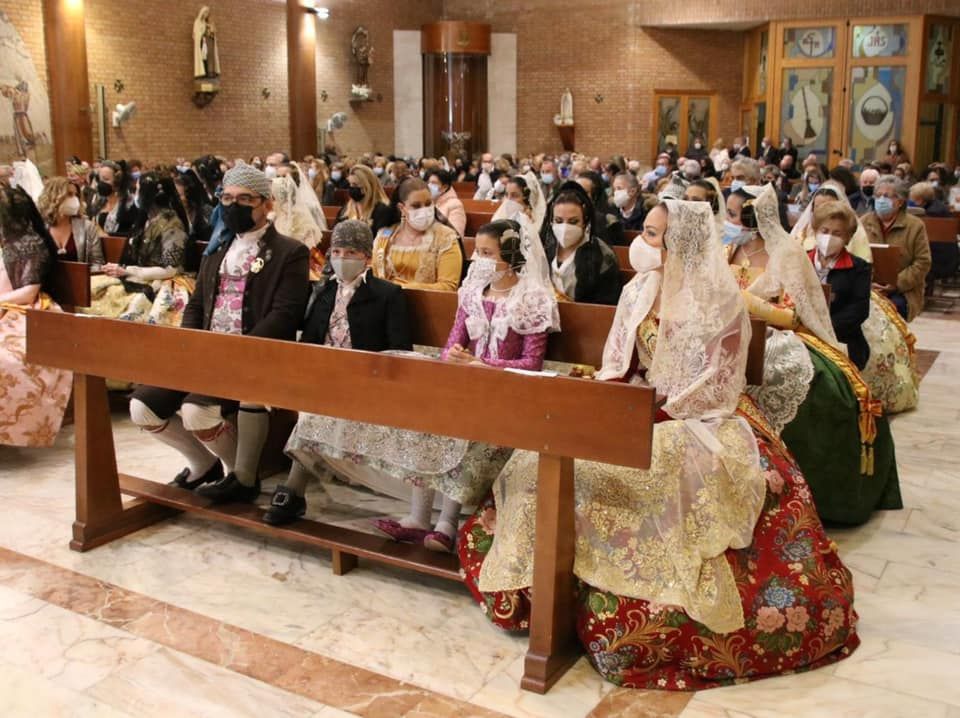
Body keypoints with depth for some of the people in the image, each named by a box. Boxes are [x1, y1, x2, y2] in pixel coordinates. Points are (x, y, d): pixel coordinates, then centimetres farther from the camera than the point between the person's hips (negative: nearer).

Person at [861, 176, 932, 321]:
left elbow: (922, 263, -2)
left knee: (892, 306, -32)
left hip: (902, 292, -1)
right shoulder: (863, 223, 10)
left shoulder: (915, 226, 3)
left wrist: (897, 284, -12)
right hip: (866, 290, 1)